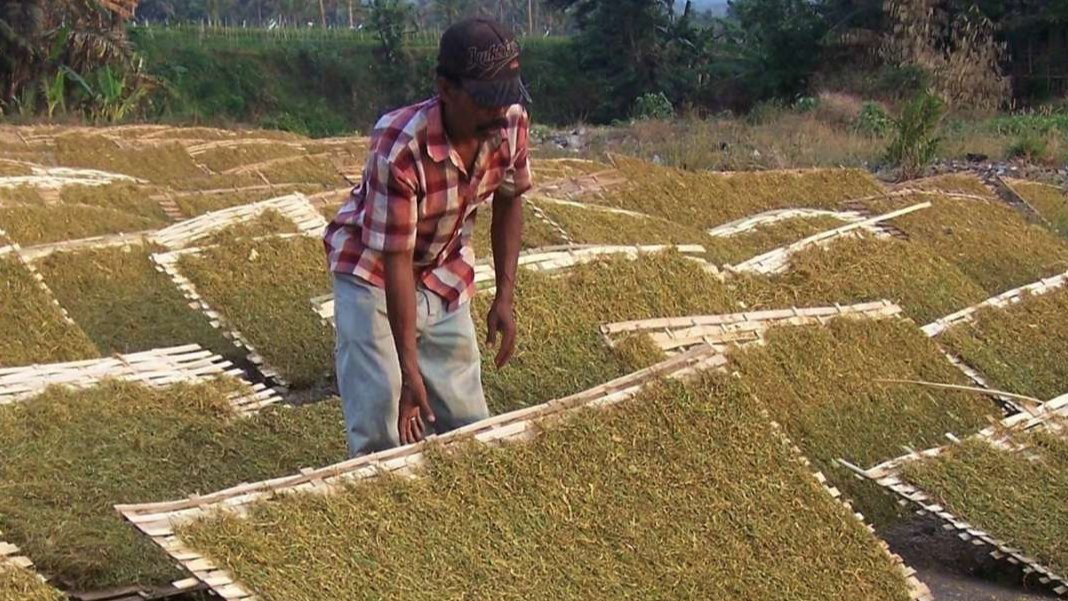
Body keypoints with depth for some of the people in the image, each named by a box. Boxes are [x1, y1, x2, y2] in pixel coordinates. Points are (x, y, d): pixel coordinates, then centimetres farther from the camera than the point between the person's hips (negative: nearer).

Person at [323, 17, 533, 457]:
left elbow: (509, 202, 1)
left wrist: (505, 297, -3)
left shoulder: (511, 124, -19)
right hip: (372, 273, -5)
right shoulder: (400, 149, -35)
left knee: (467, 423, 5)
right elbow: (396, 260, -31)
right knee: (382, 426, -12)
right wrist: (409, 370, -29)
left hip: (446, 275, 5)